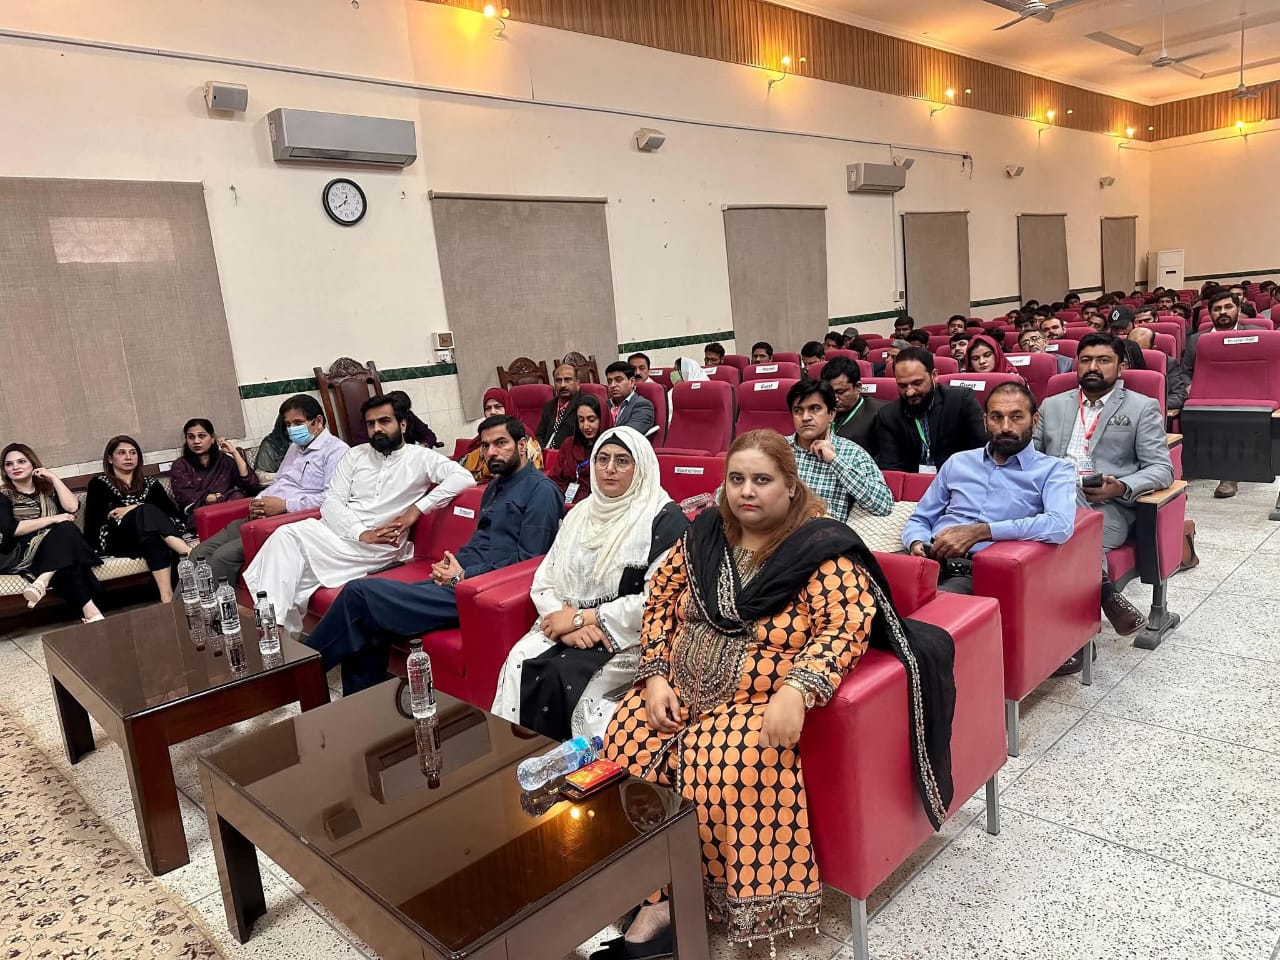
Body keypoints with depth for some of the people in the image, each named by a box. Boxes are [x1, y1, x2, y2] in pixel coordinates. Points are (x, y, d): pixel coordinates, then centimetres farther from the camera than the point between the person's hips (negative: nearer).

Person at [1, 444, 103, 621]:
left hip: (54, 549, 4)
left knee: (66, 529, -31)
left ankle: (43, 580, -43)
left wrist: (53, 477, 1)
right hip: (22, 554, -4)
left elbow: (72, 507, -1)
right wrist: (53, 519, -15)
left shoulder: (47, 488, 19)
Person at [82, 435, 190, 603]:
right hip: (114, 541, -2)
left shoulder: (150, 484, 23)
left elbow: (175, 513, 8)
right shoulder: (99, 484, 18)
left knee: (154, 540, -36)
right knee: (147, 511, -31)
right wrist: (143, 511, -7)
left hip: (146, 537, 2)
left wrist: (136, 508, -5)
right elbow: (94, 520, 2)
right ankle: (189, 553, -49)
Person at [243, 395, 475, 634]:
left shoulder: (420, 457, 3)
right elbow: (331, 501, 6)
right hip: (339, 531, 5)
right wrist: (361, 533, -12)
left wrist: (417, 508, -17)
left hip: (380, 546, -5)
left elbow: (464, 478, -14)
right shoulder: (356, 455, 16)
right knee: (286, 535, -25)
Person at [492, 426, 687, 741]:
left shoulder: (665, 520, -7)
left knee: (561, 677, -27)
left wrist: (580, 617, -13)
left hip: (632, 636, -5)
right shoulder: (581, 514, 12)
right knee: (519, 663, -21)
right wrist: (567, 625, -13)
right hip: (568, 626, 5)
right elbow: (543, 583, 8)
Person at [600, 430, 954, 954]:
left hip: (763, 699, -5)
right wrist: (655, 676, -2)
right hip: (682, 689, 5)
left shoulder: (823, 549, -11)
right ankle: (655, 901, -9)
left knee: (725, 761, -31)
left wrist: (795, 691, -33)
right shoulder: (704, 534, 5)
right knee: (628, 740, -17)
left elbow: (846, 626, -19)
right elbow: (661, 599, 9)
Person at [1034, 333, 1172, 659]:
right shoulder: (1052, 406, 22)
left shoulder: (1143, 408, 12)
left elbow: (1162, 469, 3)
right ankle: (1107, 594, -25)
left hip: (1108, 507, -3)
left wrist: (1122, 486, -17)